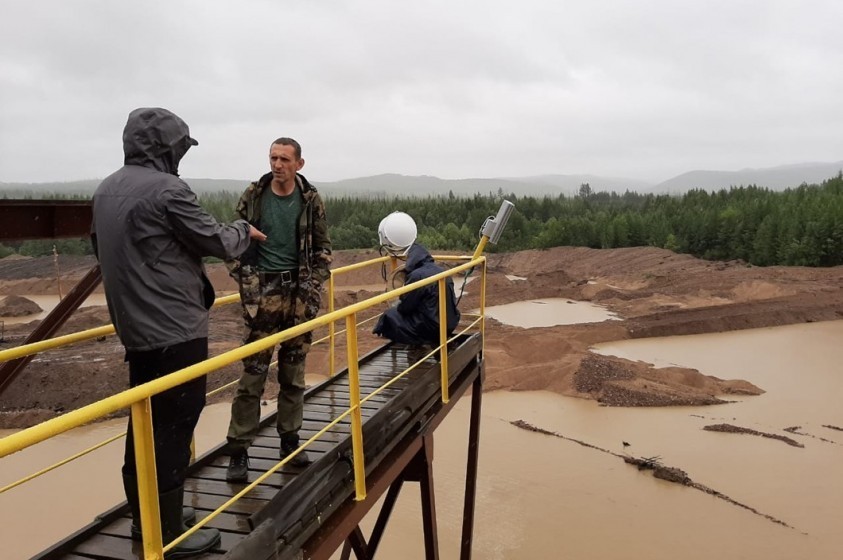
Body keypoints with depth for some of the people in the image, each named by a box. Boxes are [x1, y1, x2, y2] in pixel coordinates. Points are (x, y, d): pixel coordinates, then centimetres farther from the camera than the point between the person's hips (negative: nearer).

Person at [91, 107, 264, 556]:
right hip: (175, 330, -9)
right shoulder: (167, 189, -17)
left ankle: (144, 517, 32)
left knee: (145, 421, 18)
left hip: (134, 328, 9)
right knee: (172, 428, 0)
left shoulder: (105, 191, 10)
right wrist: (244, 231, 10)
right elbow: (216, 241, -10)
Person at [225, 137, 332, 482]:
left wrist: (315, 284, -2)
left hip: (299, 293, 2)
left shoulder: (310, 200, 2)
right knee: (252, 374, -2)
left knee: (294, 373, 10)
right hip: (262, 291, -2)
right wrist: (244, 278, -7)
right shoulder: (253, 196, -1)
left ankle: (289, 440, 24)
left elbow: (322, 247, 9)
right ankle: (238, 450, 6)